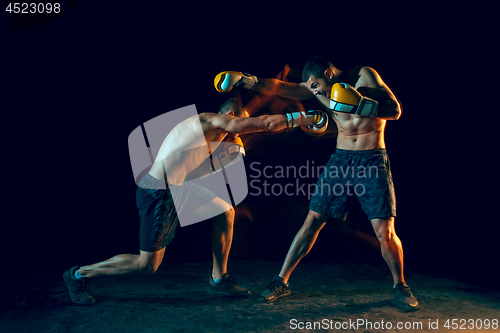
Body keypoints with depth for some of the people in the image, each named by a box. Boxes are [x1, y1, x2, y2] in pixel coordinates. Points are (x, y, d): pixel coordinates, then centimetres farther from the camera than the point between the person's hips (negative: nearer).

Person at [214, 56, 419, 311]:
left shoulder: (364, 76, -6)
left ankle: (400, 287, 18)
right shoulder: (320, 89, 5)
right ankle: (281, 282, 11)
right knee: (312, 221, 1)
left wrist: (357, 104, -29)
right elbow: (279, 88, -3)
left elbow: (394, 110, -14)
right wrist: (246, 80, -17)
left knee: (385, 232, -8)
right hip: (340, 159, 4)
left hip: (372, 161, -3)